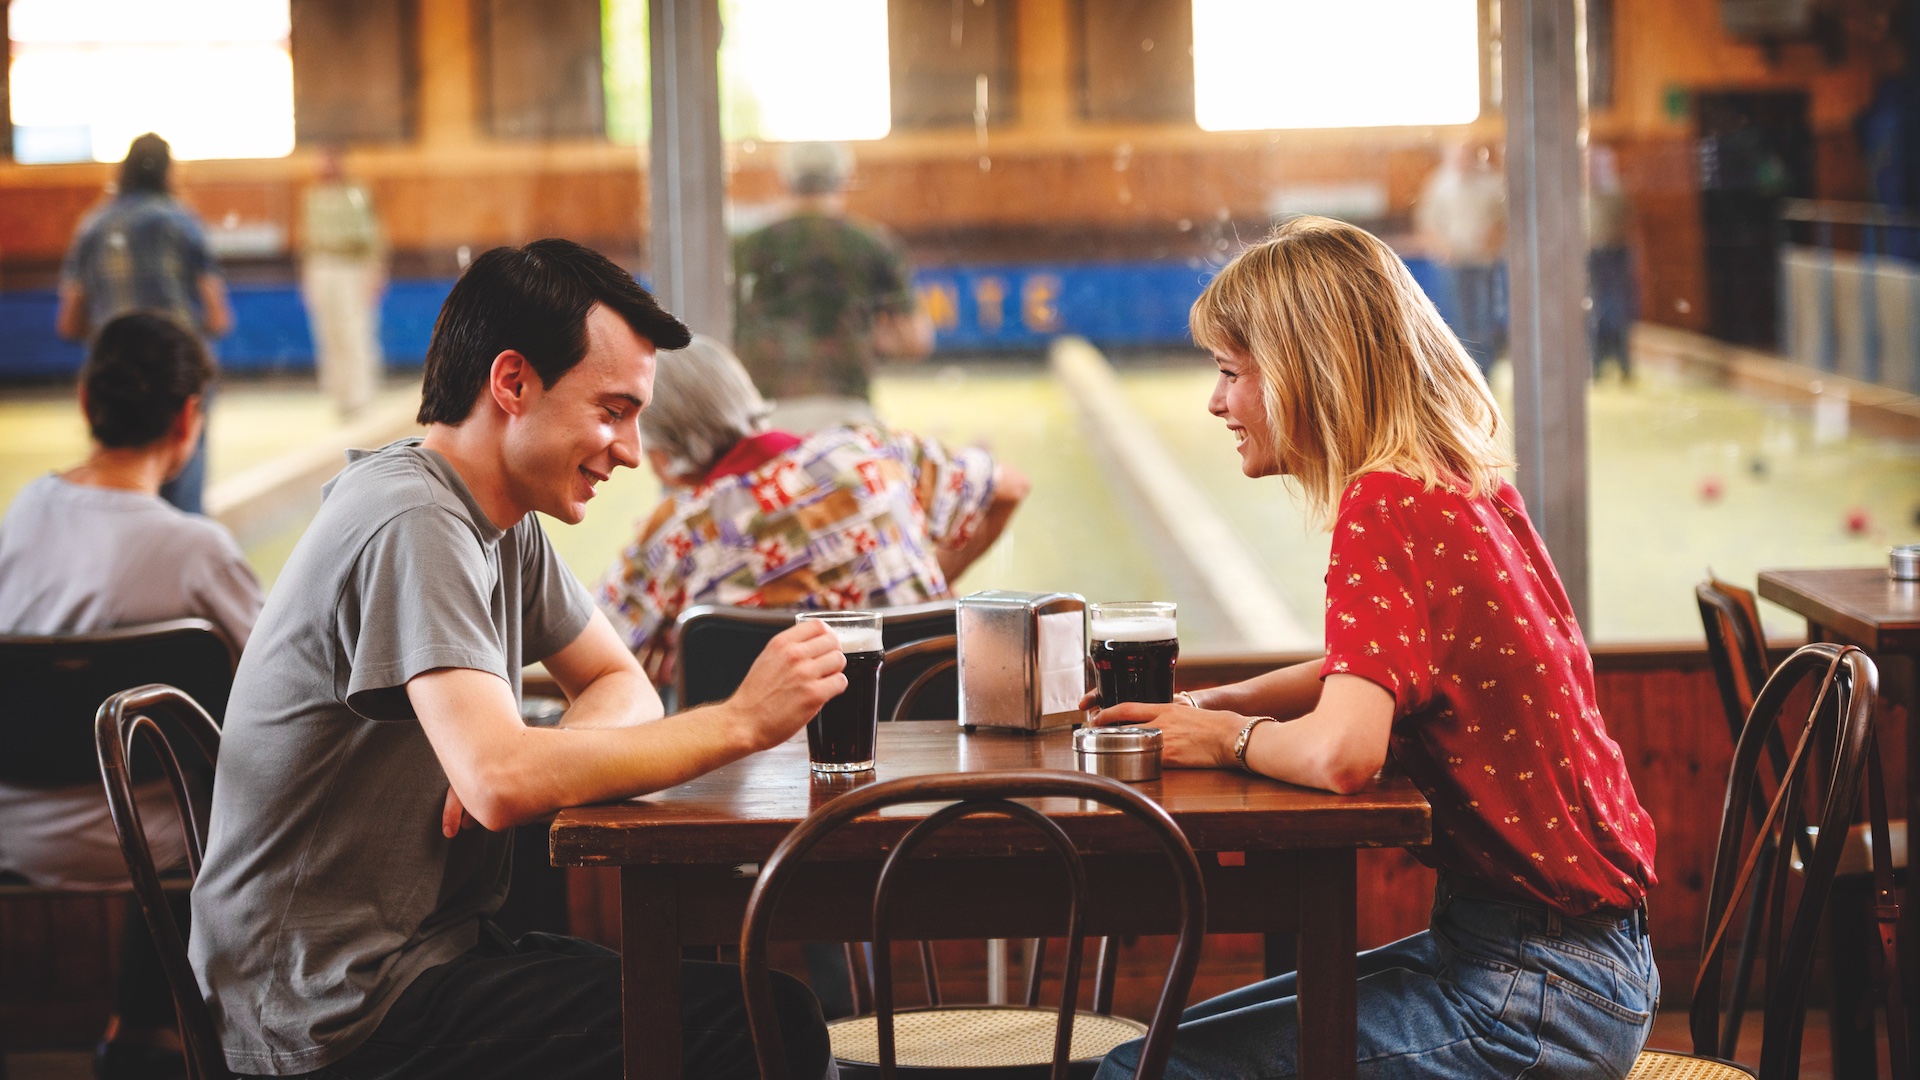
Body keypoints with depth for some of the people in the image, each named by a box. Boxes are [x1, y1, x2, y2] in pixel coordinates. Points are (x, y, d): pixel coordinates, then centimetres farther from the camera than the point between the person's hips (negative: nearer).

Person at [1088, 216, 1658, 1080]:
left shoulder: (1382, 507, -19)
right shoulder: (1469, 491, 9)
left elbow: (1342, 751, -32)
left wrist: (1230, 737, -11)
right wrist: (1205, 707, 10)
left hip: (1537, 994, -10)